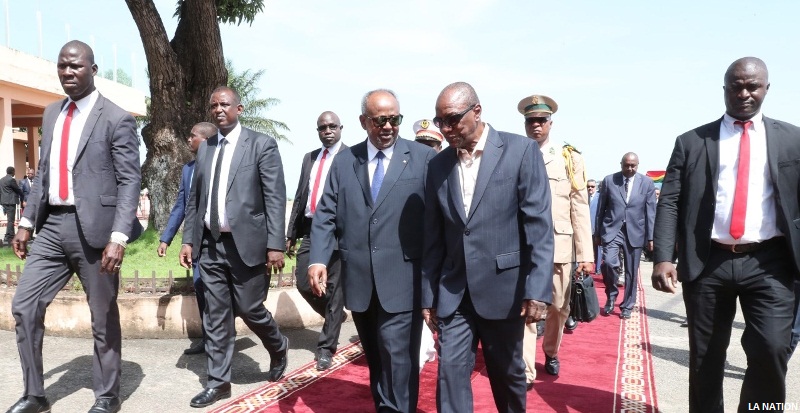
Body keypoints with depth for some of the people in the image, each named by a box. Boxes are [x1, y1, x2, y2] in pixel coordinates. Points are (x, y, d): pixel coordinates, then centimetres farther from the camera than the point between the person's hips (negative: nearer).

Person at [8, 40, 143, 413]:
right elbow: (44, 173, 19)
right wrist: (27, 222, 13)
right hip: (52, 225, 7)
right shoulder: (51, 114, 14)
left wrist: (119, 237, -21)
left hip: (94, 227, -6)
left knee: (103, 317, 6)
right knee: (24, 306, 6)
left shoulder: (116, 119, -8)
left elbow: (130, 181, -12)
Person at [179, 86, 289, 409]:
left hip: (246, 243, -5)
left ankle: (278, 348, 34)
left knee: (249, 309, 4)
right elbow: (195, 198, 15)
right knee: (216, 316, 9)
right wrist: (188, 239, 8)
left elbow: (276, 198, -10)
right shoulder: (205, 148, 12)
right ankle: (218, 381, 21)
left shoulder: (262, 144, -4)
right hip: (209, 244, 5)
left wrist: (275, 244, -16)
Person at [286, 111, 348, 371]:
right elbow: (299, 196, 18)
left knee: (334, 288, 1)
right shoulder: (309, 158, 17)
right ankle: (335, 316, 33)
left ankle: (326, 347, 14)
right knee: (304, 283, 4)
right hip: (310, 230, 6)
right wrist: (291, 233, 15)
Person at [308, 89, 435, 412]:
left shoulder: (423, 158, 1)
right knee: (374, 356, 15)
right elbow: (326, 214, 6)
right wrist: (318, 259, -7)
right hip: (358, 279, 4)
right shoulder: (344, 161, 10)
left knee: (397, 355, -4)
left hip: (402, 279, -3)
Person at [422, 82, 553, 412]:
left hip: (503, 288, -3)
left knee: (508, 373, 14)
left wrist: (538, 290, -17)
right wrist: (428, 295, 8)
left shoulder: (521, 150, -6)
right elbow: (433, 238, 8)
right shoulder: (438, 165, 6)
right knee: (450, 372, 1)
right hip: (453, 292, 3)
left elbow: (539, 225, -11)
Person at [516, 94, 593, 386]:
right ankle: (525, 372, 5)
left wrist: (586, 254, -4)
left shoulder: (570, 159, 5)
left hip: (559, 246, 2)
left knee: (559, 307, 13)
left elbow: (580, 209, 1)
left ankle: (551, 353, 39)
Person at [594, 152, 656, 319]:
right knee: (609, 262, -19)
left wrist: (651, 236, -2)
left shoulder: (647, 183, 3)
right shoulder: (609, 180, 2)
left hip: (635, 232, 1)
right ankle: (611, 296, 6)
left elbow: (651, 211, 2)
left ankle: (627, 306, 21)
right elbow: (601, 208, 5)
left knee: (631, 272, 6)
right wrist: (597, 232, 4)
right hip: (612, 230, -1)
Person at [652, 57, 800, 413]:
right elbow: (669, 202, 0)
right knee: (705, 359, 8)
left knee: (770, 349, -15)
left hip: (768, 263, 0)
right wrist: (663, 258, -12)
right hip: (708, 263, 0)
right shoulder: (691, 142, 7)